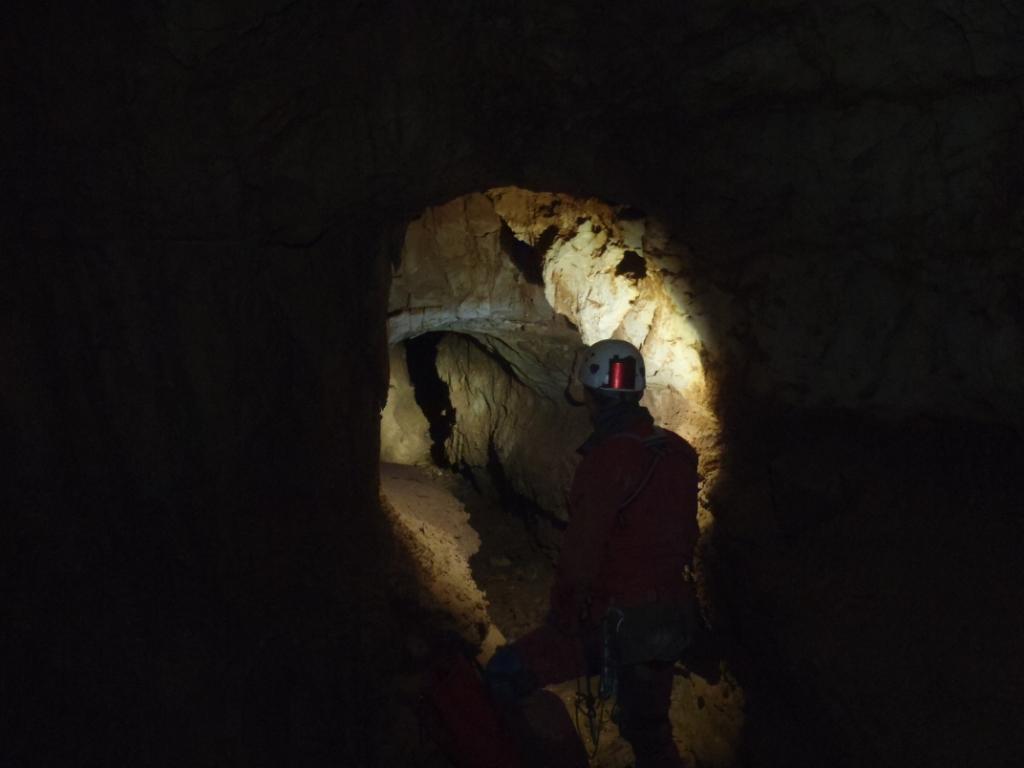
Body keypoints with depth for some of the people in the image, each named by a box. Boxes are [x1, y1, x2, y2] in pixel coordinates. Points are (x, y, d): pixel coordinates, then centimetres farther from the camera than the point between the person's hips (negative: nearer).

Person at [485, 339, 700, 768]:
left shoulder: (608, 459, -19)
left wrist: (562, 616, -8)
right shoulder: (678, 453, 6)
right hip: (674, 615, 8)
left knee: (505, 675, -2)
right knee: (649, 730, 22)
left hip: (618, 623, -8)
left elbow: (582, 550, -19)